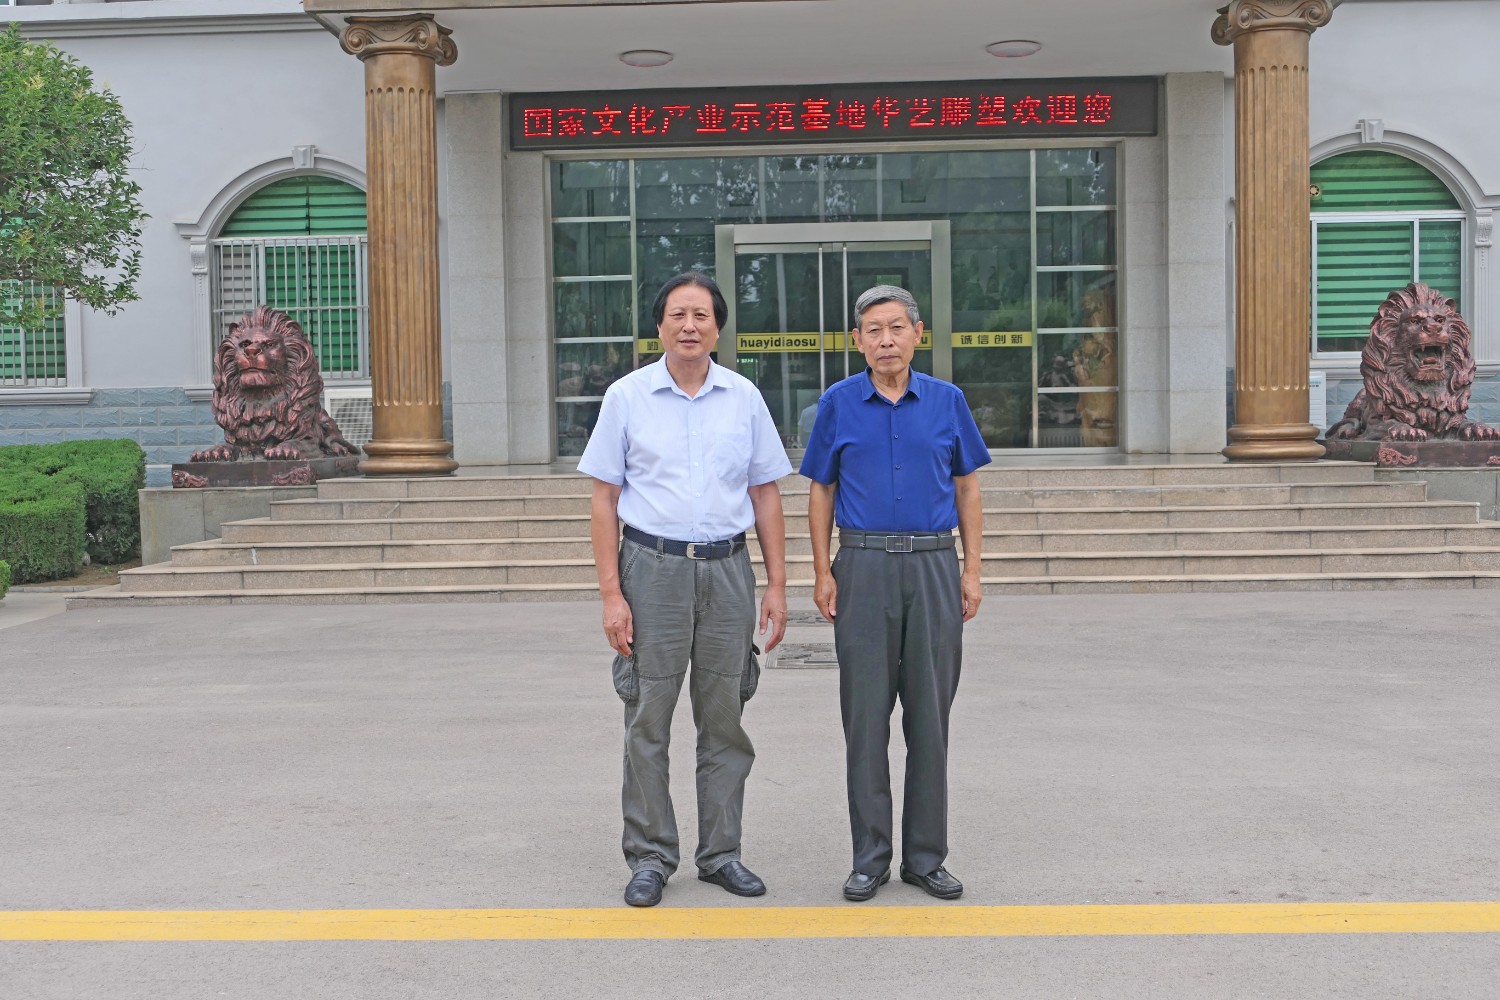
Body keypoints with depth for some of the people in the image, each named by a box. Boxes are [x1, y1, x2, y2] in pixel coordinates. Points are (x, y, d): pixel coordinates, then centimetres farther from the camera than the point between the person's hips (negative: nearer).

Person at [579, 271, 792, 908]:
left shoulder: (743, 397, 7)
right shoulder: (627, 396, 1)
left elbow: (765, 494, 10)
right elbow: (604, 498, 0)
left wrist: (777, 584, 4)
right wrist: (611, 593, -7)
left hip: (727, 569, 2)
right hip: (653, 567, -2)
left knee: (724, 718, 8)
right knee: (647, 718, 2)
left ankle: (720, 853, 20)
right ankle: (649, 857, 14)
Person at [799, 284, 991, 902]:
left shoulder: (946, 401, 5)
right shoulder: (839, 404, 4)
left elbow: (967, 486, 9)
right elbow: (821, 491, 7)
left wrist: (971, 570, 2)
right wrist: (823, 573, -1)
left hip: (933, 566, 1)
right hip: (863, 567, -1)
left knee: (930, 716, 5)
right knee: (865, 715, 2)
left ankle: (926, 857, 16)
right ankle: (870, 858, 13)